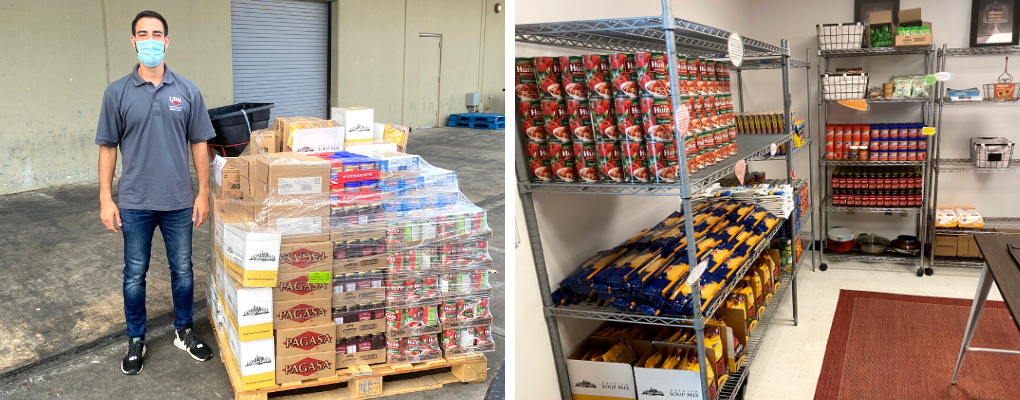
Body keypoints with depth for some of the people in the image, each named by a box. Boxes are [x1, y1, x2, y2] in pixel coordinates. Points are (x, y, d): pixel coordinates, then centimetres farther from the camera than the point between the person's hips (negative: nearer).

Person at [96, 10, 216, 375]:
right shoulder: (117, 93, -2)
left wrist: (203, 193, 0)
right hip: (135, 204, 0)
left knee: (182, 271, 11)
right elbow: (108, 148, 1)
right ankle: (136, 340, 26)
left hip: (179, 202, 1)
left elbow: (199, 144, 3)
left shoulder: (187, 91, 0)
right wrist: (105, 200, -2)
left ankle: (184, 332, 29)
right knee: (135, 274, 10)